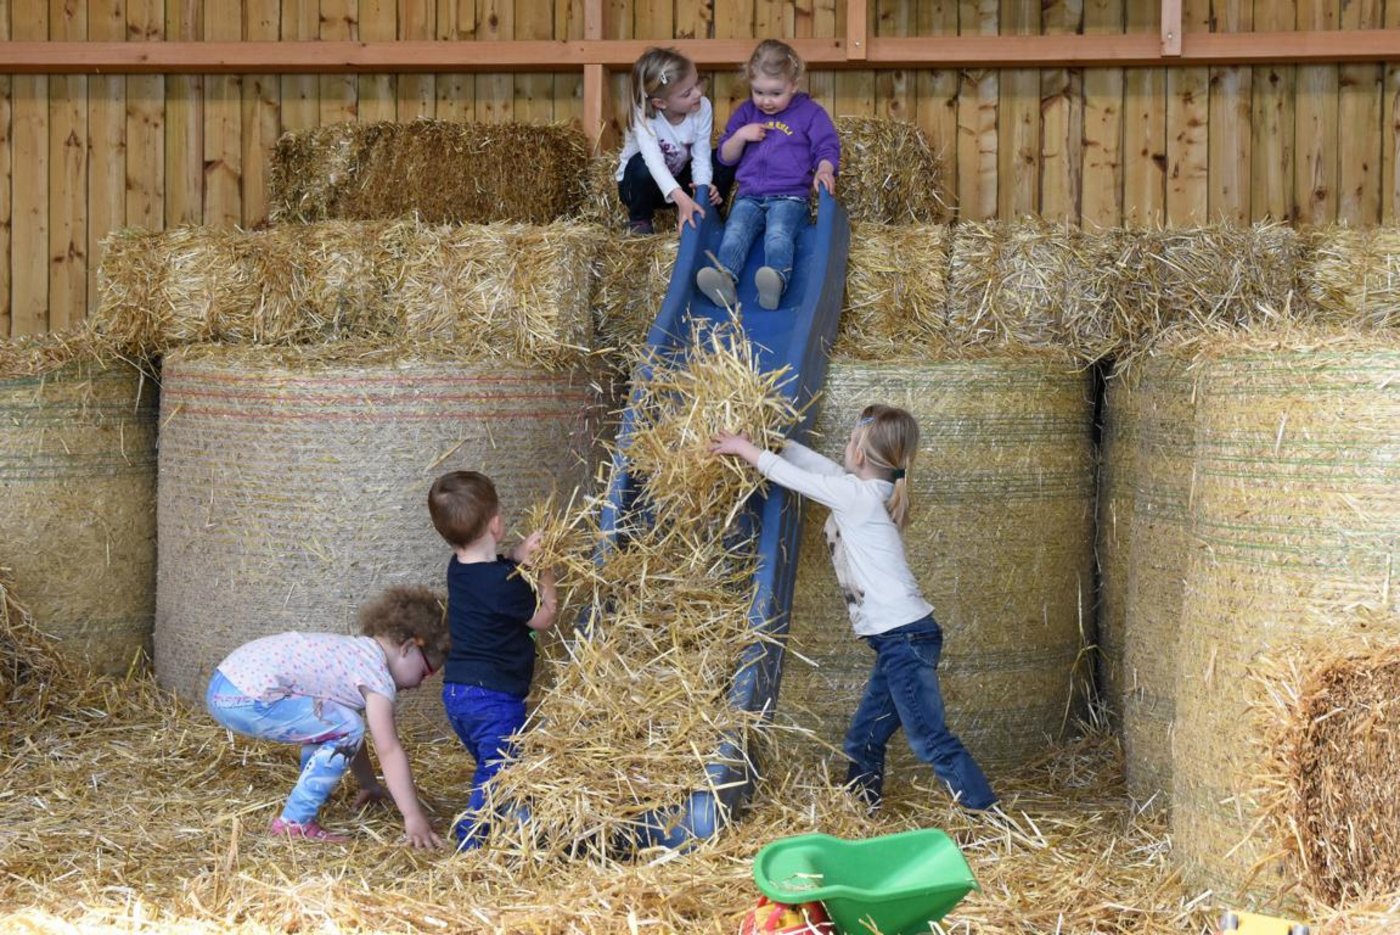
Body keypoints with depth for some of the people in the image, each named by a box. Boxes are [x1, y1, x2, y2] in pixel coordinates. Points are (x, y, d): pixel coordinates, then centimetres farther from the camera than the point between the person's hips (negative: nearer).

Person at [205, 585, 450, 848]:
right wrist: (413, 817, -12)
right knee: (344, 728, -8)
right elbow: (389, 750, -12)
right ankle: (294, 822, -3)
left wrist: (369, 785, 39)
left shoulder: (355, 651, 22)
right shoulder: (377, 673, -6)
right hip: (247, 699, -10)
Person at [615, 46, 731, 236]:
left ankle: (702, 214, 0)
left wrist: (703, 186, -44)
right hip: (646, 183, -3)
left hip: (679, 179, 3)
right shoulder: (643, 116, -33)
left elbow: (701, 155, -21)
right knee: (641, 163, -38)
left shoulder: (703, 107, -22)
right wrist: (680, 197, -65)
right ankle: (639, 220, -10)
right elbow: (654, 160, -49)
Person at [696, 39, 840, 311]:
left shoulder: (809, 113, 8)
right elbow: (725, 157, 20)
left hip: (789, 196, -4)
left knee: (778, 233, -34)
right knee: (735, 231, -27)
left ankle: (776, 281, -61)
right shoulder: (746, 112, 18)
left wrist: (824, 171, -18)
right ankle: (724, 277, -54)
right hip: (749, 196, 4)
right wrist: (740, 136, -2)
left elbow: (827, 148, 6)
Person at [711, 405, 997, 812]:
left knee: (931, 741, -11)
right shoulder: (868, 490, 14)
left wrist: (743, 447, 13)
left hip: (904, 636, -10)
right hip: (899, 638, 10)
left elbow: (792, 475, -1)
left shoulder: (857, 495, -11)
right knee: (863, 743, 13)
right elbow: (818, 464, 25)